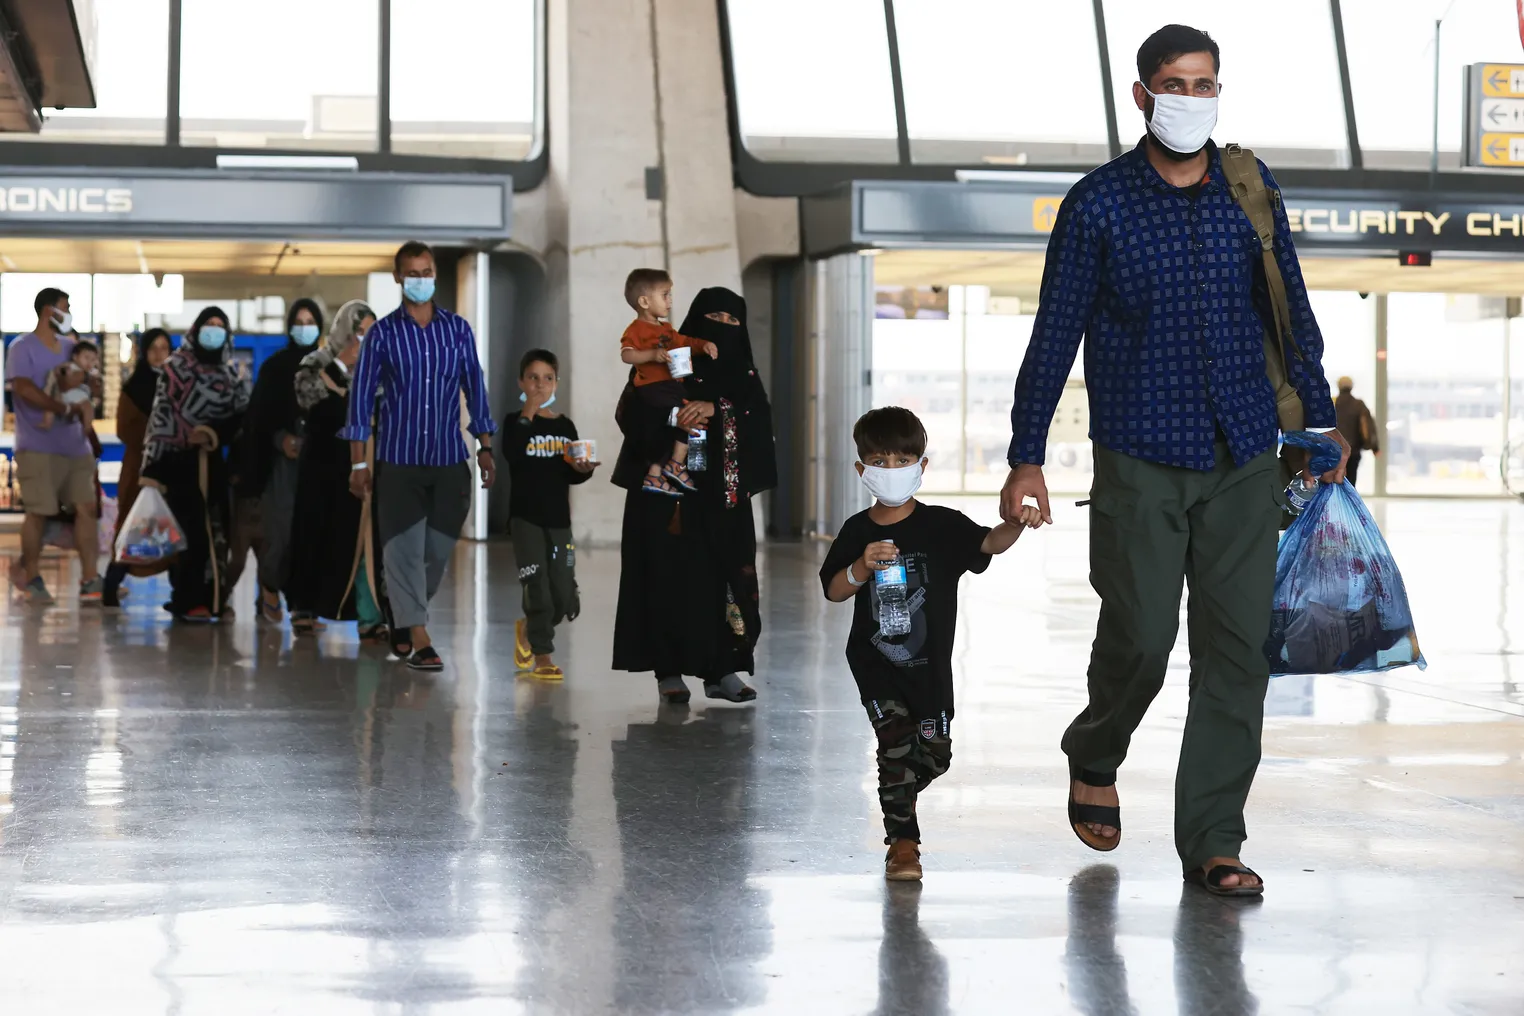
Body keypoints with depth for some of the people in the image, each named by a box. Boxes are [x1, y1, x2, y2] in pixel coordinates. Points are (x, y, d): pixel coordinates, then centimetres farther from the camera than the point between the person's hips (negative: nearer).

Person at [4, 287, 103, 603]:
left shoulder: (70, 347, 15)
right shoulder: (22, 348, -5)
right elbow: (24, 388, -19)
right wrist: (64, 409, -22)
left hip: (75, 444, 6)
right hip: (39, 446, -6)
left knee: (86, 507, -1)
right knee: (39, 512, -2)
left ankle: (89, 580, 1)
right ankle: (30, 577, 14)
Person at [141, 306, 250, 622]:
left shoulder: (233, 373, 16)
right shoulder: (176, 366, 4)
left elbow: (243, 415, 8)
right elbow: (162, 414, -2)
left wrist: (215, 434, -11)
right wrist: (151, 463, -10)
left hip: (214, 462, 4)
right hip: (180, 460, -4)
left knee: (216, 530, 1)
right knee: (191, 530, -12)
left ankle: (210, 598, 8)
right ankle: (188, 600, -8)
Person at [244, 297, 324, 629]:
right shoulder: (274, 366, 6)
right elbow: (260, 415, 2)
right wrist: (281, 438, -13)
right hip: (282, 459, -1)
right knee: (280, 529, -9)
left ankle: (303, 605, -3)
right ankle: (270, 585, 19)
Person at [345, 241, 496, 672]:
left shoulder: (458, 329, 5)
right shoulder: (383, 333, -2)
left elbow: (475, 387, 9)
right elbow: (362, 395, 0)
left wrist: (485, 447, 5)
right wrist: (358, 462, -3)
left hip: (449, 458, 2)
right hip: (398, 458, -2)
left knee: (439, 549, 7)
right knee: (405, 548, -5)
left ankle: (401, 618, 30)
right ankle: (419, 640, -2)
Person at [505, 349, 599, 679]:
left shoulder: (565, 426, 10)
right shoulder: (516, 422, 1)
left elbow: (570, 475, 13)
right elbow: (513, 455, -20)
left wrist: (582, 469, -9)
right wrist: (528, 415, -17)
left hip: (558, 519, 4)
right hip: (525, 517, -4)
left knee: (566, 599, 2)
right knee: (538, 589, -8)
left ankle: (528, 628, 29)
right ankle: (542, 656, 3)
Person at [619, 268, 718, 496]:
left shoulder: (665, 329, 18)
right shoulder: (637, 329, -10)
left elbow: (683, 342, 26)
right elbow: (626, 355, -22)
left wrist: (703, 346, 6)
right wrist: (652, 355, -36)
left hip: (669, 384, 10)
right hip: (652, 387, -10)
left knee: (666, 431, 14)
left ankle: (654, 477, 23)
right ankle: (677, 465, -10)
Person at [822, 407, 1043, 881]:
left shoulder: (941, 525, -7)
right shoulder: (857, 531, -3)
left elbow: (988, 543, -22)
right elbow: (833, 591, -4)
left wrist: (1015, 524, -43)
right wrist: (862, 567, -24)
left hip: (930, 663, 1)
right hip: (875, 660, -1)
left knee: (935, 752, 8)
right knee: (896, 736, -15)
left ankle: (896, 796, 42)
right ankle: (902, 841, -2)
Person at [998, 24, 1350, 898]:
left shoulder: (1251, 191, 7)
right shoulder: (1099, 203, -2)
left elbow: (1291, 311, 16)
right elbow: (1055, 334, 0)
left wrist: (1322, 423, 16)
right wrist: (1027, 457, -1)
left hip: (1245, 461, 3)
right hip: (1141, 463, -3)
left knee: (1238, 646, -1)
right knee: (1140, 637, -4)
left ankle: (1212, 842, 7)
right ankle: (1095, 758, 29)